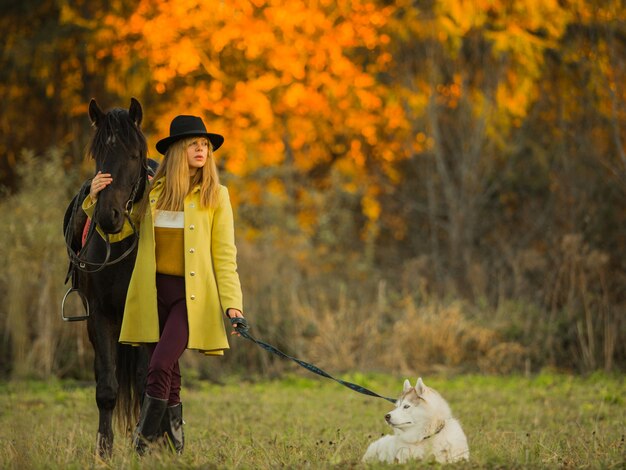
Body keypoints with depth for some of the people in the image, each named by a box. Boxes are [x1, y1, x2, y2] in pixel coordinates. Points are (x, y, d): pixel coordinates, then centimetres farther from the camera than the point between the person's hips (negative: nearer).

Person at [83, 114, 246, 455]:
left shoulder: (215, 196, 2)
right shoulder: (151, 192, 8)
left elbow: (224, 256, 1)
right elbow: (115, 231, 14)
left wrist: (232, 303, -8)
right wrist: (96, 200, -3)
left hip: (191, 294, -3)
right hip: (153, 292, 3)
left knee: (161, 366, -17)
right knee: (168, 374, 8)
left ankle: (144, 440, -7)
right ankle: (174, 437, 21)